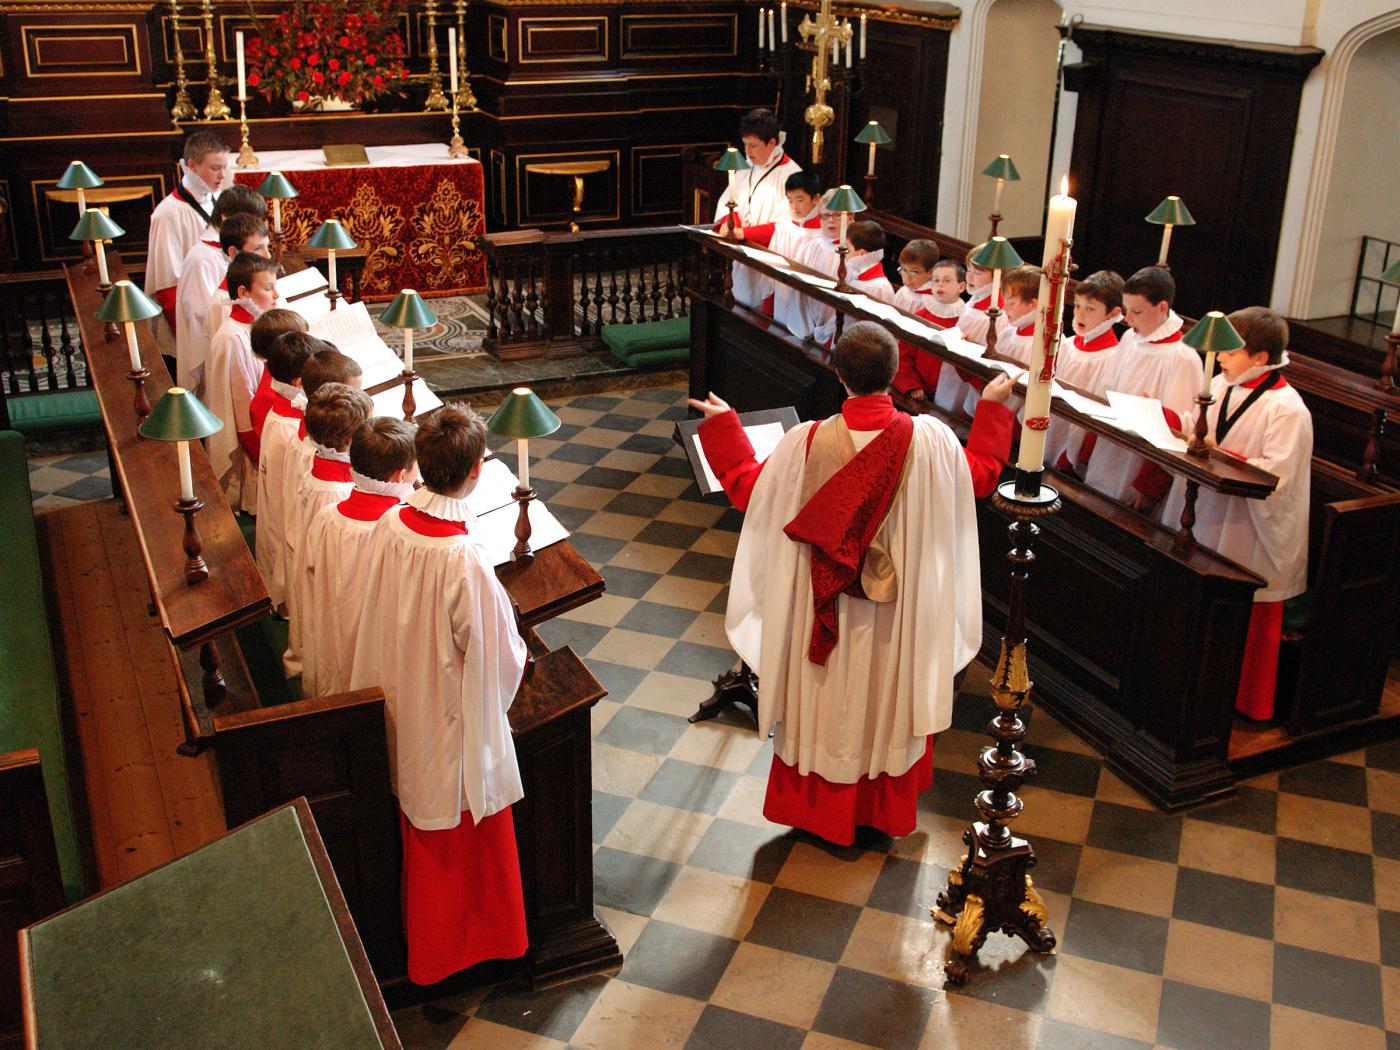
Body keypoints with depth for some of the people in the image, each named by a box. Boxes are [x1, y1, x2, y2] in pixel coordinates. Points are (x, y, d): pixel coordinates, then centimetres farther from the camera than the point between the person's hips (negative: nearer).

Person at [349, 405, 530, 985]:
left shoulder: (389, 526, -14)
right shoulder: (465, 559, -34)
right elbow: (495, 658, -22)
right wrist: (516, 651, -1)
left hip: (405, 710, 7)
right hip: (457, 720, -7)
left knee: (425, 832, 27)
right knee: (471, 834, 18)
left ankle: (427, 938, 47)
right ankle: (475, 936, 39)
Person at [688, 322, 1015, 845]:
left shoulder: (806, 442, -21)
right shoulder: (931, 440, -19)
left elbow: (747, 488, -4)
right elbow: (982, 475, 3)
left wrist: (721, 426, 9)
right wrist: (992, 408, 15)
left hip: (827, 607, -1)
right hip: (901, 607, 1)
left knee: (826, 701, 19)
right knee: (889, 700, 21)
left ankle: (820, 807, 36)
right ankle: (887, 809, 39)